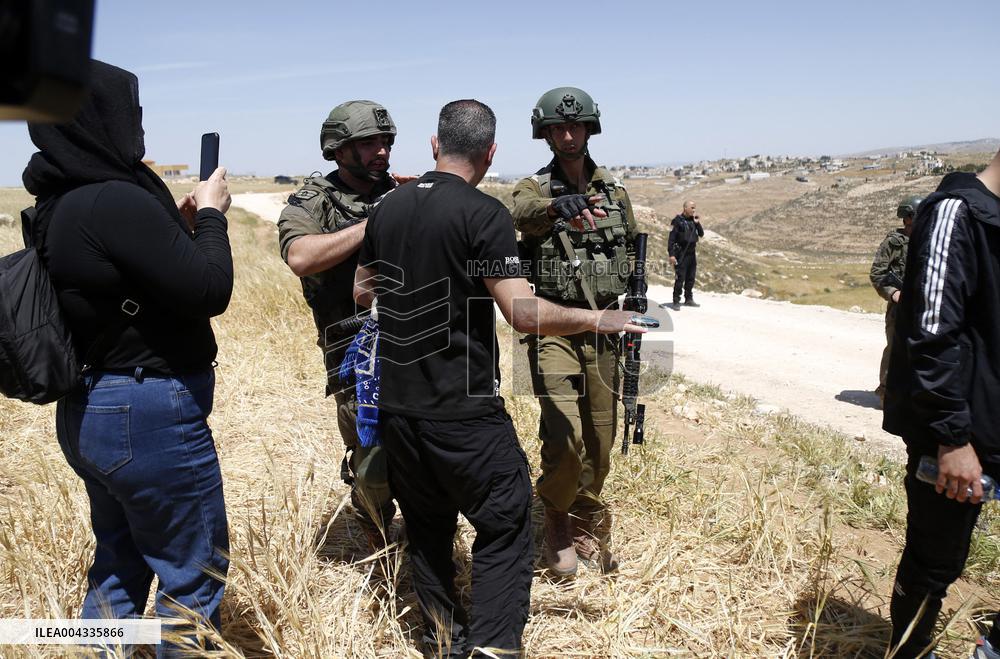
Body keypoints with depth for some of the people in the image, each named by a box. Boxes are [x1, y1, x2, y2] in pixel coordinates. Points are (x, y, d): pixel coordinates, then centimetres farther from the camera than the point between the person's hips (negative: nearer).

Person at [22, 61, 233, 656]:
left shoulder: (57, 205, 6)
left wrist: (176, 224, 8)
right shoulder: (116, 202, -23)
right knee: (195, 570, 7)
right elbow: (210, 292, -21)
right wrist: (210, 216, -6)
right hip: (149, 413, -9)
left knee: (120, 560, 23)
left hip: (90, 409, 10)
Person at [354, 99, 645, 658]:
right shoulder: (484, 213, -13)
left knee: (427, 527, 19)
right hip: (464, 412, -6)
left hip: (397, 404, 7)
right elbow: (524, 313, -18)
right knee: (505, 527, 7)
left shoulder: (388, 208, 6)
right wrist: (597, 319, -5)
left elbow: (363, 293, 18)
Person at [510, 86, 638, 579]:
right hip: (553, 327, -4)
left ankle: (588, 526, 30)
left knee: (600, 437, 9)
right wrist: (557, 206, -50)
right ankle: (556, 520, 13)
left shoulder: (614, 189, 10)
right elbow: (521, 214, -27)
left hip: (603, 326, 4)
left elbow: (633, 257, 15)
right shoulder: (533, 188, -2)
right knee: (563, 433, -15)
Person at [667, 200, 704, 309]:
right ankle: (676, 302, -2)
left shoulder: (693, 220, 11)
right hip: (681, 254, -7)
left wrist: (697, 223, -7)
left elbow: (701, 234, 9)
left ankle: (689, 299, 24)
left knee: (691, 278, 13)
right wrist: (671, 254, -18)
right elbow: (671, 238, -12)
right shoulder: (677, 221, -9)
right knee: (680, 278, -8)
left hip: (692, 253, 7)